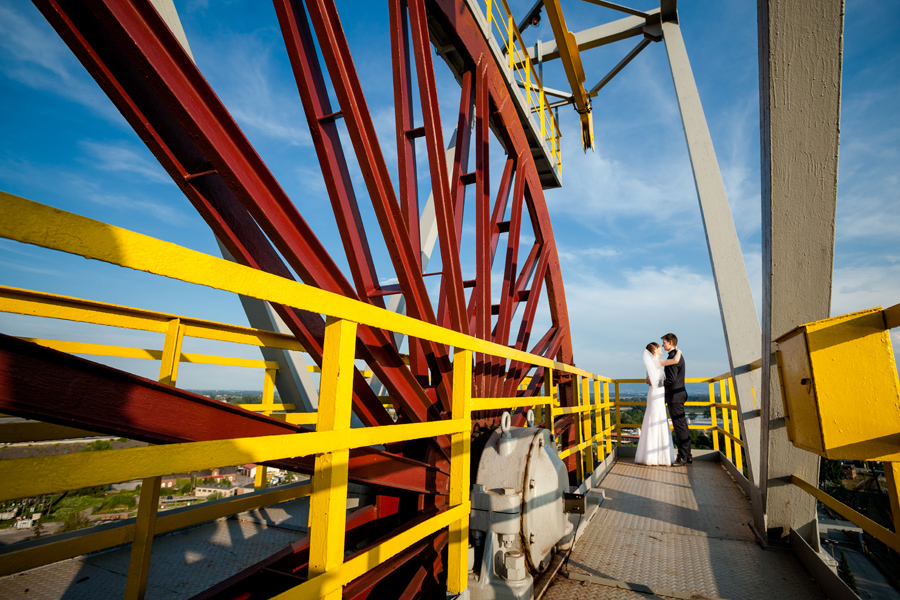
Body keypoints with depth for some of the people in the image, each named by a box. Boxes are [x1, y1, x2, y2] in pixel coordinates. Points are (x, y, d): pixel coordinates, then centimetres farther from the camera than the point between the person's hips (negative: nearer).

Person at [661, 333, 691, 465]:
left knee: (679, 426, -4)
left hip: (675, 396, -10)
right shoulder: (678, 355, 16)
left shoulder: (673, 357, -17)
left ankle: (683, 457, 2)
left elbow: (671, 379, -22)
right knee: (682, 426, 13)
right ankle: (687, 455, 20)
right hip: (679, 394, 10)